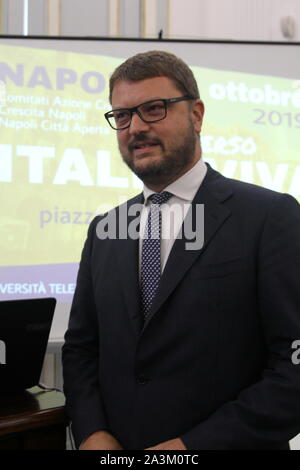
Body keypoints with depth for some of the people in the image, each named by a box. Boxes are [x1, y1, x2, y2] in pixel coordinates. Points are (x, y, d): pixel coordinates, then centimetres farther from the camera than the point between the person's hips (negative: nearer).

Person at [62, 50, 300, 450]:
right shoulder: (105, 230, 4)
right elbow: (80, 346, 8)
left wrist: (192, 444, -20)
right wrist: (92, 433, -8)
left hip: (219, 441, -4)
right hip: (114, 444, 5)